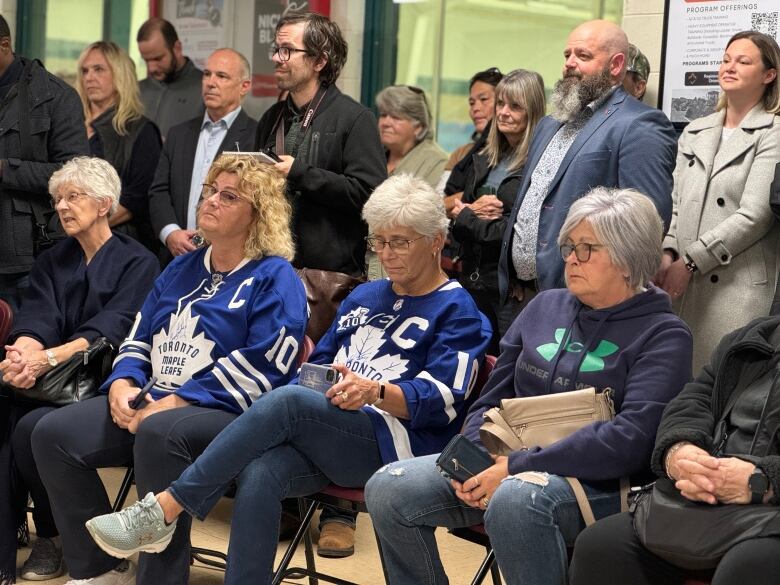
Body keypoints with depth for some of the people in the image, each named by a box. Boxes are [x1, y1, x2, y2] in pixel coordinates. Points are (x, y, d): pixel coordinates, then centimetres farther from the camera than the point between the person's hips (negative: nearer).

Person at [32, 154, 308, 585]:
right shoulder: (182, 269, 21)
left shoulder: (275, 279, -3)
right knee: (53, 434, -11)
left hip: (228, 412, -8)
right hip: (149, 403, 8)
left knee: (158, 433, -39)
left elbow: (260, 366, -15)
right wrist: (122, 383, -3)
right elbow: (140, 338, 21)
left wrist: (175, 402, -19)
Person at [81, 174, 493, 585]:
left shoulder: (456, 311, 5)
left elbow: (439, 400, -9)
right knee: (260, 475, -30)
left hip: (393, 443, -6)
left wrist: (375, 392, -27)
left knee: (286, 400, -33)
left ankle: (165, 510, -33)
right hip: (320, 436, 6)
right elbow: (318, 364, 25)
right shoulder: (363, 297, 26)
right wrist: (307, 377, 1)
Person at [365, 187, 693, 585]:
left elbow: (632, 438, -15)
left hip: (593, 479, -6)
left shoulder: (663, 335, -1)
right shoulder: (545, 306, 16)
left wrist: (517, 468, -20)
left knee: (514, 499, -38)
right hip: (505, 462, 6)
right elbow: (492, 398, 17)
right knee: (387, 489, -15)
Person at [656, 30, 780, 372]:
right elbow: (676, 203, 15)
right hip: (683, 285, 5)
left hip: (739, 287, -5)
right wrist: (668, 253, -4)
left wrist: (690, 262, -11)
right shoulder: (694, 133, 17)